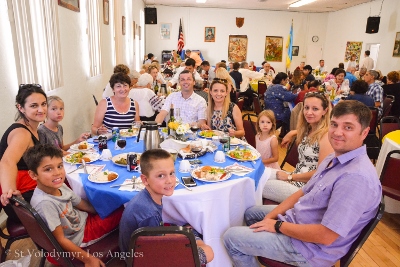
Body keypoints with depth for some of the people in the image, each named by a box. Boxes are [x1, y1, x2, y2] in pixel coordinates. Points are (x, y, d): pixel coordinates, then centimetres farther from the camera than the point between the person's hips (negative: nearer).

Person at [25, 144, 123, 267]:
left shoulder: (60, 186, -13)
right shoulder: (44, 202, -35)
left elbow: (81, 204, 5)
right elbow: (60, 240, -27)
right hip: (78, 239, -6)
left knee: (122, 211, 9)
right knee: (121, 215, -2)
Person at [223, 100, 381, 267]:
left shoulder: (357, 177, -31)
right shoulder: (334, 159, 2)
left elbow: (326, 236, -32)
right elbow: (303, 193, 8)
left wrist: (278, 225, -18)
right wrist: (269, 218, -2)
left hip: (311, 247, -9)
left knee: (231, 238, -6)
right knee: (251, 213, 25)